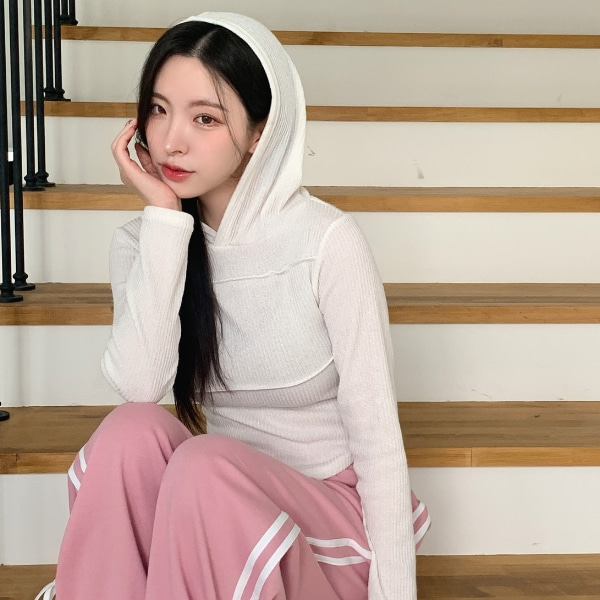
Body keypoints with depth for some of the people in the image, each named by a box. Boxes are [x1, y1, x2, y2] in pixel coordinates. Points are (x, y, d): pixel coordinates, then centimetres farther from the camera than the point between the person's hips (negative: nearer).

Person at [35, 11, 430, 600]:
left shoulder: (325, 241, -17)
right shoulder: (141, 242, -3)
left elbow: (376, 435, -15)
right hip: (218, 506, 3)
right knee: (132, 429, -26)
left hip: (333, 513, -3)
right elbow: (139, 387, -21)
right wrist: (165, 219, -21)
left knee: (205, 463, -32)